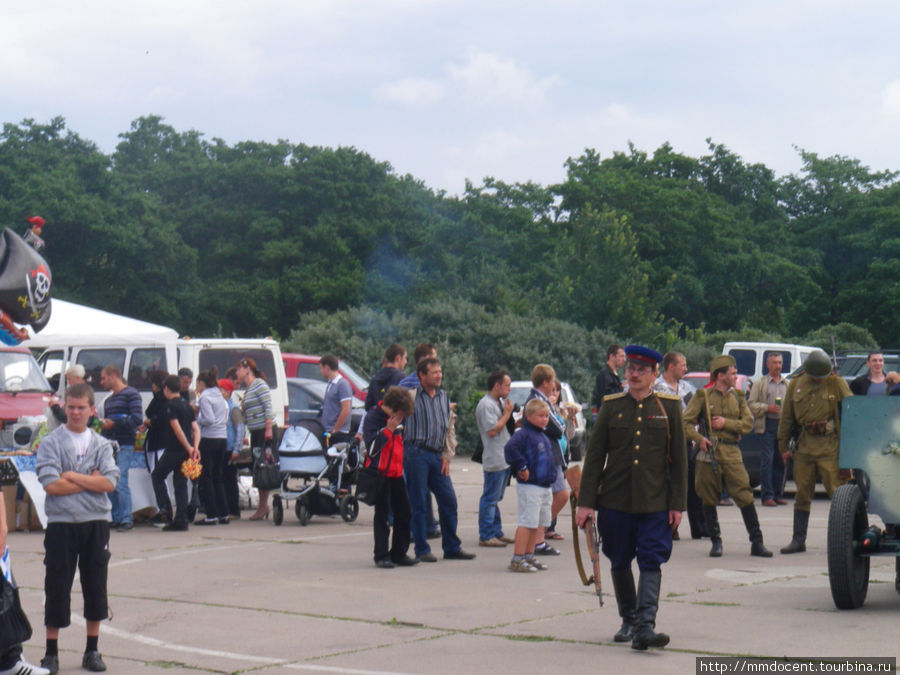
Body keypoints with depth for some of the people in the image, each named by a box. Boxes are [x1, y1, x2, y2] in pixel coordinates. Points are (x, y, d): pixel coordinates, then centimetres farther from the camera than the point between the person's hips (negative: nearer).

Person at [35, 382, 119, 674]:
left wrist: (73, 477, -12)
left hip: (96, 522, 2)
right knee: (57, 587, 1)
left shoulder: (101, 444, 7)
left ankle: (92, 650, 17)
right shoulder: (51, 443, -1)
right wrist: (91, 481, -9)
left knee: (95, 585, 6)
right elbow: (51, 484, -13)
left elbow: (110, 482, -6)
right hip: (61, 523, -2)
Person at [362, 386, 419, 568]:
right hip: (380, 473, -7)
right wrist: (388, 430, -25)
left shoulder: (398, 418, 8)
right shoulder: (372, 417, -13)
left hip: (396, 473, 7)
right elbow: (372, 447, -23)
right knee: (382, 515, -2)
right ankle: (381, 556, 4)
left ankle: (399, 553, 15)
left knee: (403, 512, 6)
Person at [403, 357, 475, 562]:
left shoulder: (443, 397, 15)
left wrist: (447, 456, 11)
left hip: (436, 455, 6)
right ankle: (422, 550, 6)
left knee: (449, 500, 4)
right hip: (416, 452, -6)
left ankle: (452, 547, 14)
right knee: (419, 504, -2)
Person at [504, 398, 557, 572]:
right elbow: (510, 449, -28)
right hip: (529, 486, -9)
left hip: (545, 486, 9)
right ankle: (517, 560, -6)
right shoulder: (523, 434, -12)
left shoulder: (544, 437, 17)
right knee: (527, 522, -9)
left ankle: (529, 556, 22)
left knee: (538, 523, 13)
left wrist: (552, 474, 17)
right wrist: (522, 468, -23)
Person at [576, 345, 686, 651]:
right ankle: (628, 620, 27)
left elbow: (679, 458, 3)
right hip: (615, 500, 2)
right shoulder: (611, 406, 5)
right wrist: (586, 502, -1)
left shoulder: (669, 406, 3)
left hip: (655, 502, -2)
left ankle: (645, 628, -15)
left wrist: (677, 503, -2)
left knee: (651, 562, -10)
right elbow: (594, 455, 4)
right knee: (620, 564, 10)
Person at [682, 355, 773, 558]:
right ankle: (716, 542, 14)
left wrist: (726, 423, -7)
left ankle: (757, 542, -1)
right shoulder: (702, 396, 3)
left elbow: (748, 423, 7)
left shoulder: (738, 397, 14)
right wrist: (699, 438, -15)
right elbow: (686, 422, 0)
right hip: (708, 453, -2)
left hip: (731, 453, 2)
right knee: (709, 500, 3)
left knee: (745, 497, -5)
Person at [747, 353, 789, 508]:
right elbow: (751, 404, 2)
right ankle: (767, 496, -8)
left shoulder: (788, 385, 19)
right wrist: (767, 408, -12)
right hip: (768, 425, -4)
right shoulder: (760, 383, 8)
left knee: (781, 461, 4)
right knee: (767, 460, -9)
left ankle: (777, 495, 11)